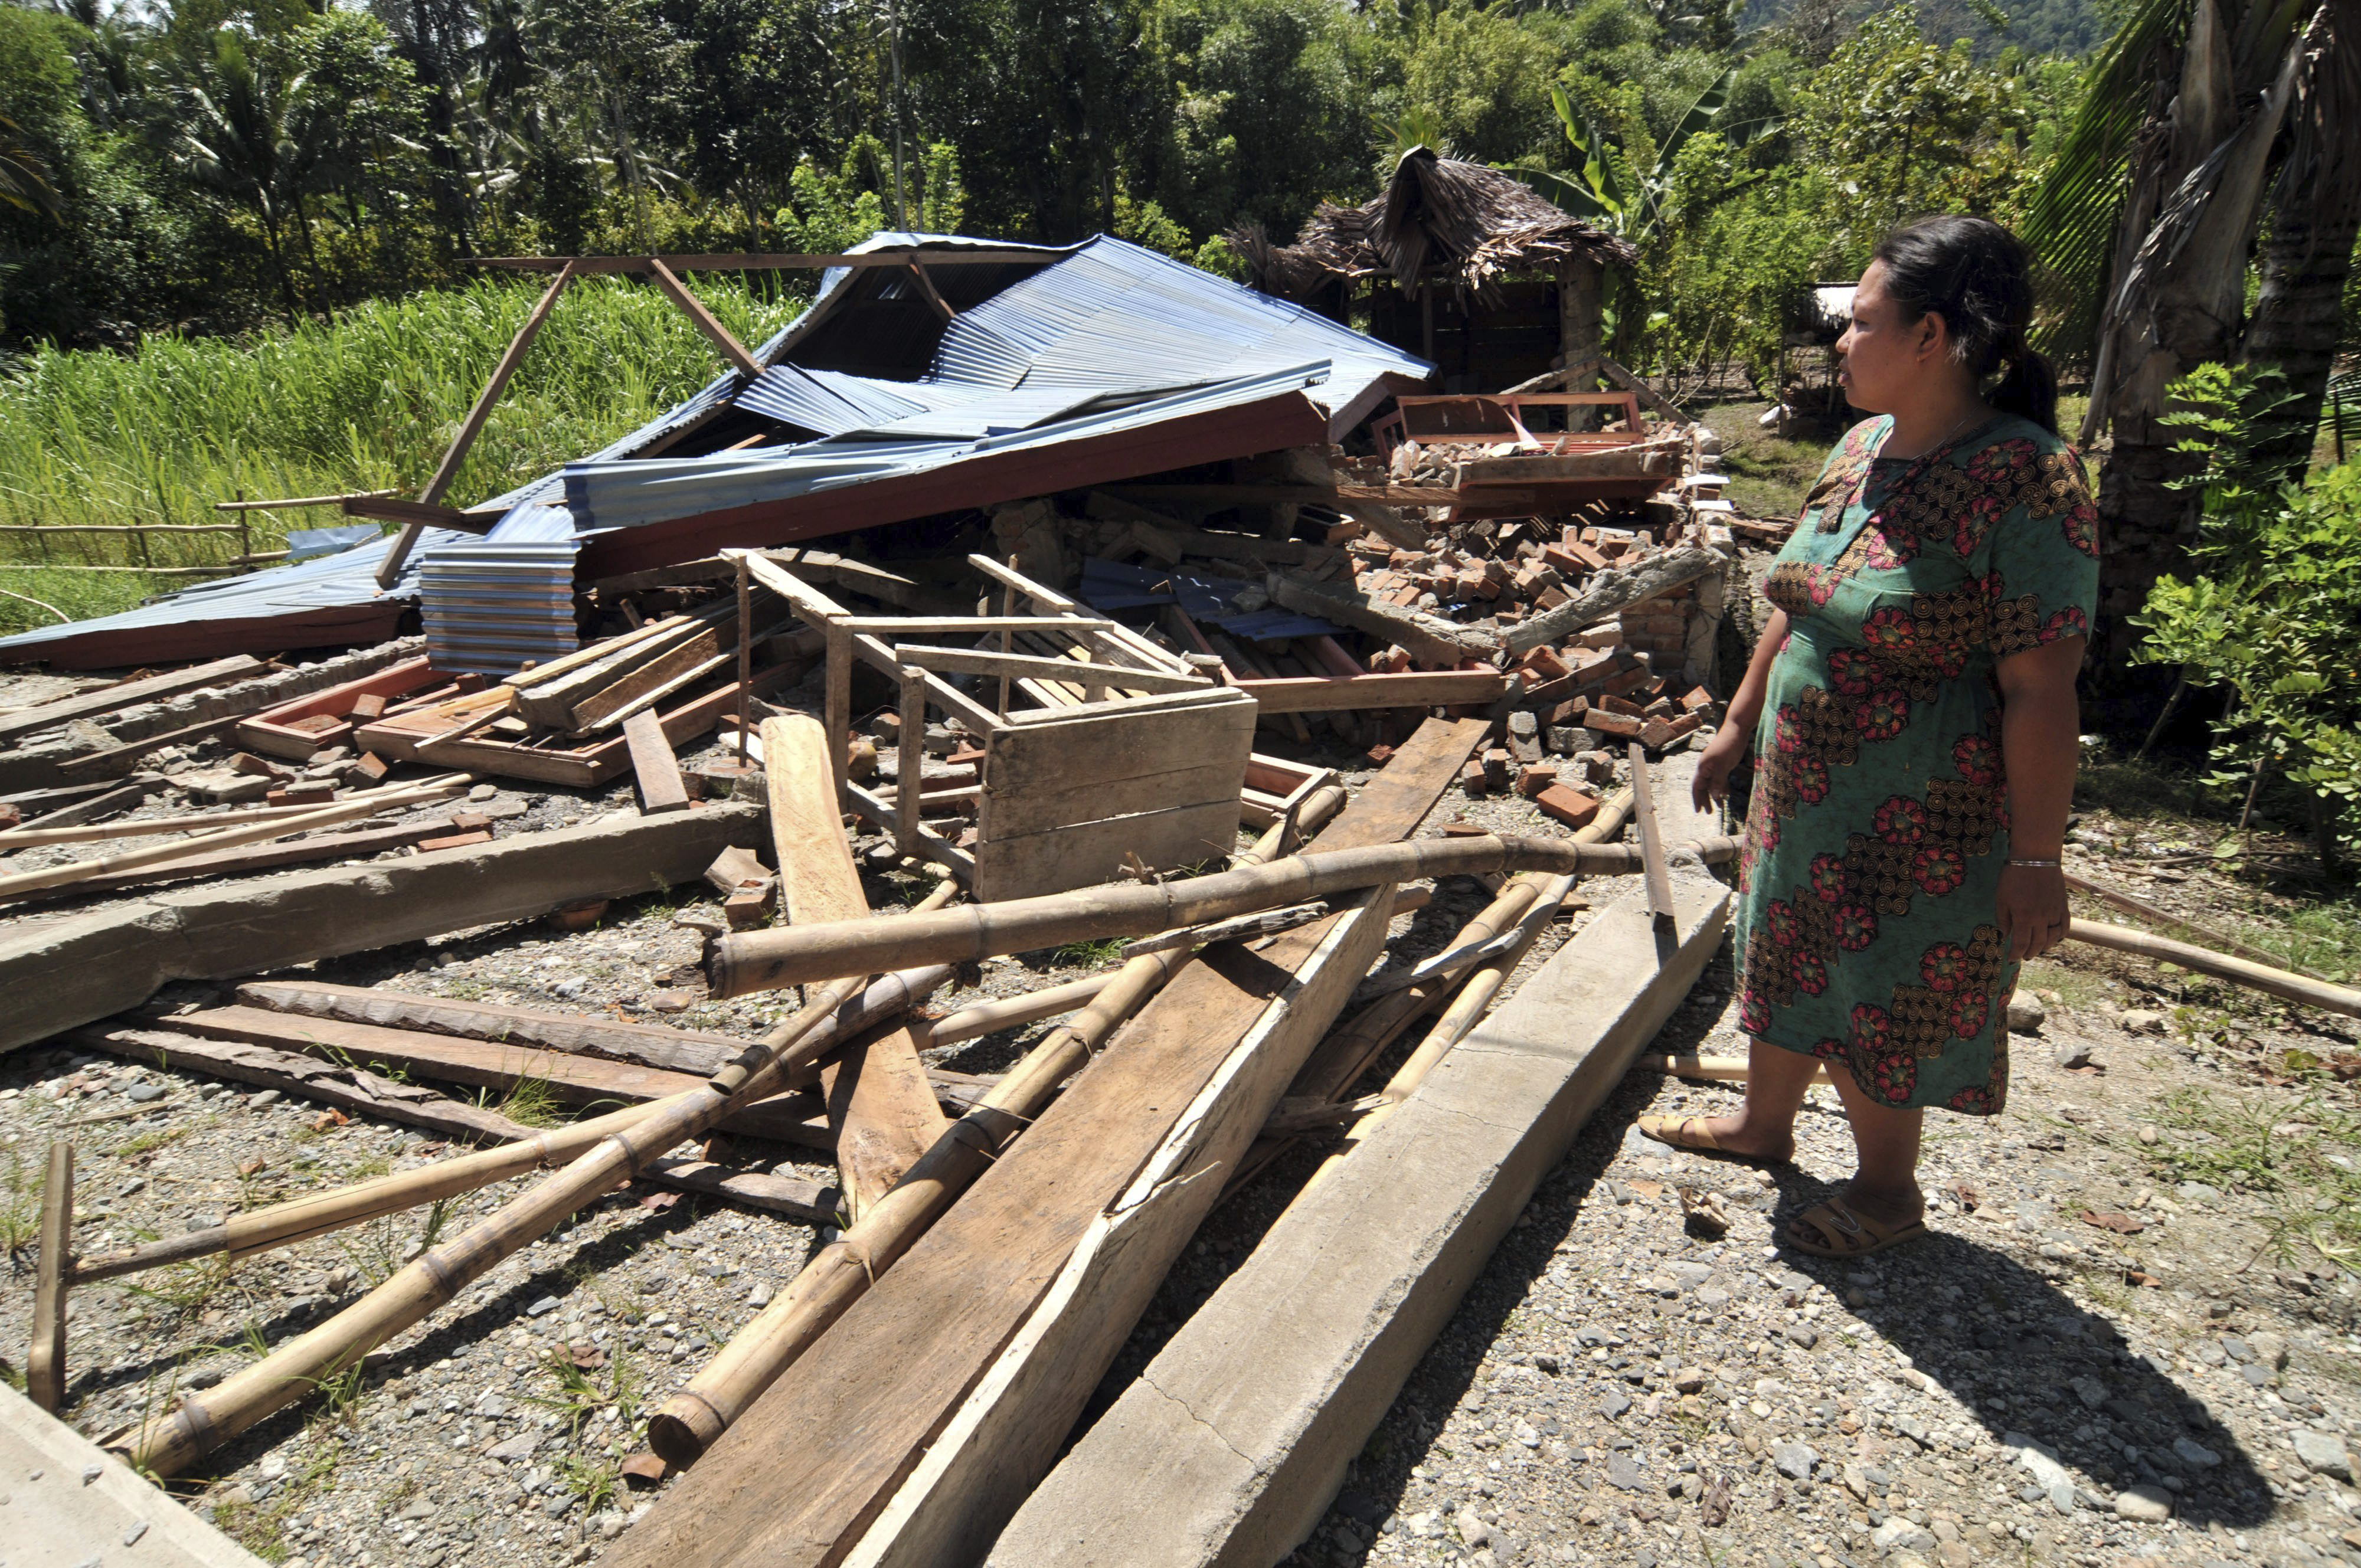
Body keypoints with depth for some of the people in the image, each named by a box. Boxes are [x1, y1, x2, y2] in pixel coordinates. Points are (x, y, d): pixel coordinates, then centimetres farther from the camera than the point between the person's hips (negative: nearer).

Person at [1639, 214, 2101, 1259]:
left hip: (1917, 822, -7)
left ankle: (1887, 1190, 35)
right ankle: (1764, 1123, 46)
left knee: (1884, 998, 10)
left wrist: (2035, 860, -20)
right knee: (1786, 960, 22)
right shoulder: (1861, 448, 2)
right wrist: (1740, 723, 19)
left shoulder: (2024, 480, -23)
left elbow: (2041, 692, -22)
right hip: (1802, 788, 8)